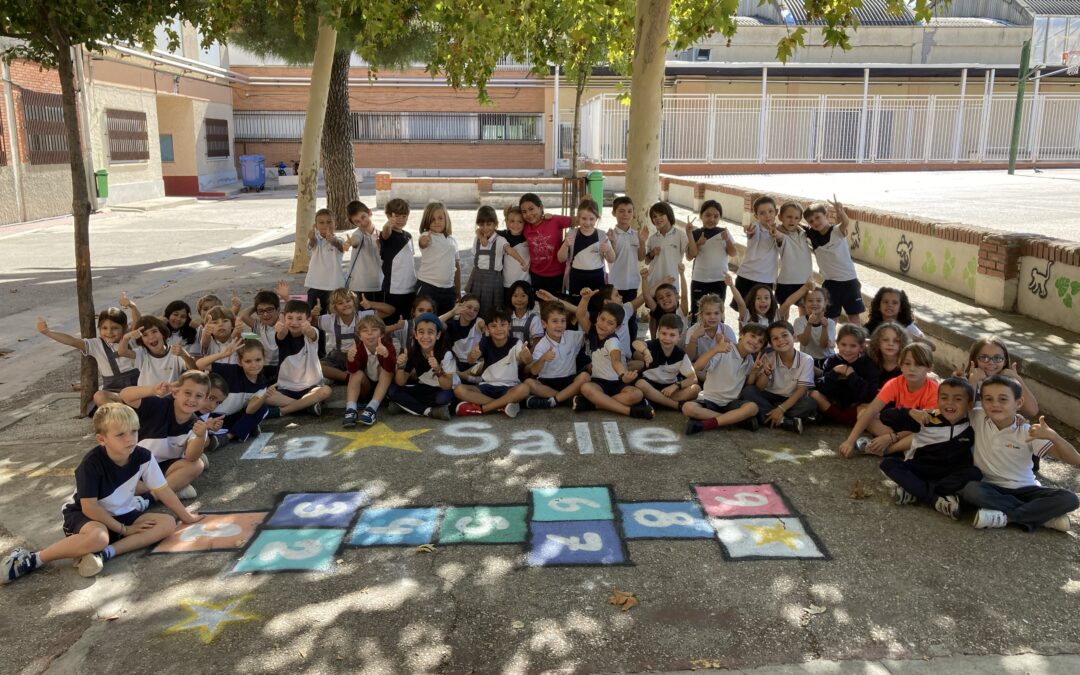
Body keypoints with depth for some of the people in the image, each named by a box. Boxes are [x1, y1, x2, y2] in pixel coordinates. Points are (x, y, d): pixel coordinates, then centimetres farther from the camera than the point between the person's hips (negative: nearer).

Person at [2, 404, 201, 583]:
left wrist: (186, 516, 5)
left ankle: (104, 554, -26)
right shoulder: (92, 463, -25)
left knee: (168, 523, -16)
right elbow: (89, 506, -22)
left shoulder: (143, 457, -14)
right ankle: (32, 559, -21)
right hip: (84, 515, -5)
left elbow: (162, 490, -2)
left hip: (122, 514, 6)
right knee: (98, 537, -40)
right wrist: (123, 529, -17)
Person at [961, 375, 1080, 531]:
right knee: (969, 489, -35)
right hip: (990, 488, 0)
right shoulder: (977, 419, -6)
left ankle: (1005, 517, -23)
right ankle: (1045, 516, -23)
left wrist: (1052, 436, -33)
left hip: (1024, 490, 0)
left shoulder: (1028, 432, -10)